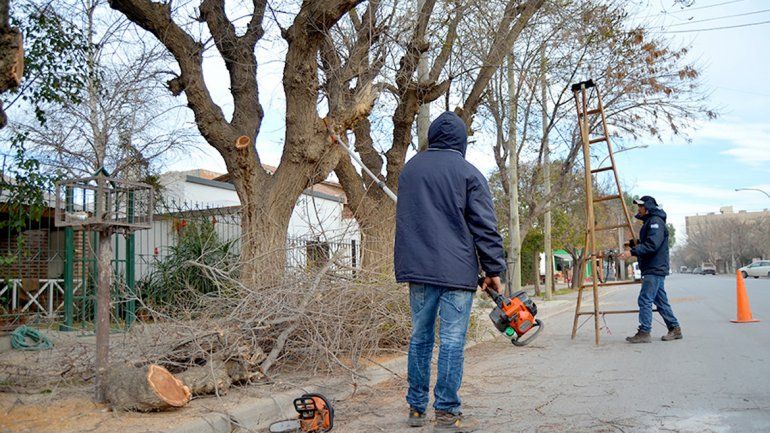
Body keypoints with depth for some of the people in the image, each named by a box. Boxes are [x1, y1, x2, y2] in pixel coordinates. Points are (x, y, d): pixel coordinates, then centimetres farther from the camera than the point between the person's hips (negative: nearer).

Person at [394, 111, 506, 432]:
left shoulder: (409, 169, 12)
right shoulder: (468, 173, -4)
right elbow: (485, 227, -6)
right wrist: (494, 270, -1)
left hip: (417, 268, 5)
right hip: (456, 270, -5)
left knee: (420, 336, 12)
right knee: (452, 340, -1)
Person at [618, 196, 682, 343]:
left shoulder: (656, 221, -11)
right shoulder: (649, 222, 21)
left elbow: (652, 245, -24)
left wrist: (632, 251, -26)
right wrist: (633, 249, 15)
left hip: (655, 269, -11)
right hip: (654, 269, 11)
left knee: (645, 299, -12)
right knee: (661, 301, 14)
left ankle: (644, 332, -10)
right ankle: (675, 329, 20)